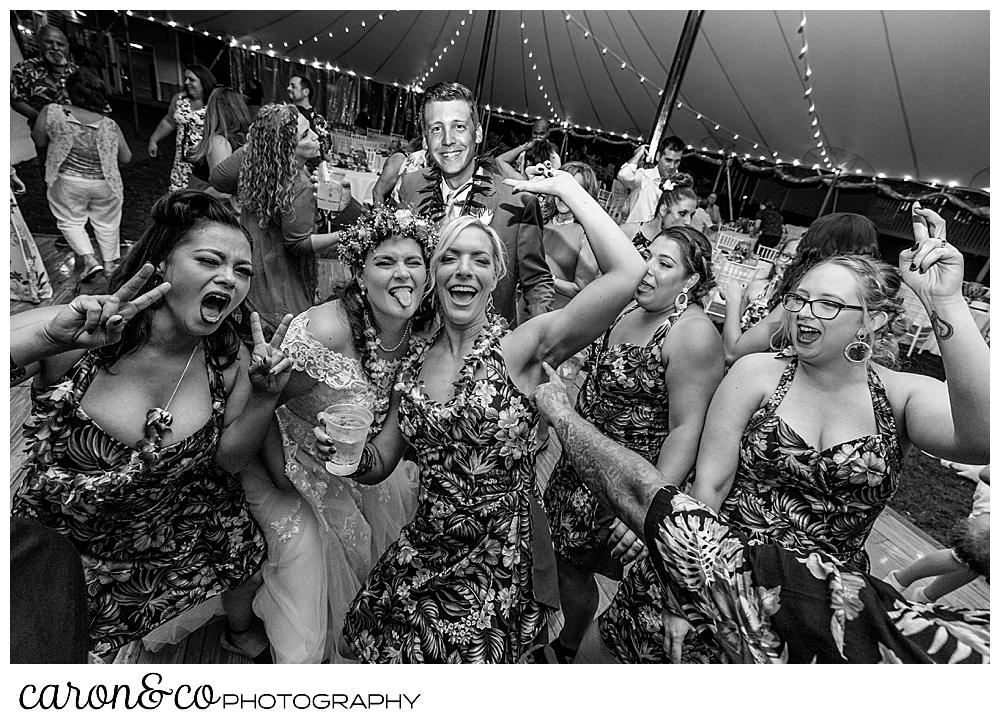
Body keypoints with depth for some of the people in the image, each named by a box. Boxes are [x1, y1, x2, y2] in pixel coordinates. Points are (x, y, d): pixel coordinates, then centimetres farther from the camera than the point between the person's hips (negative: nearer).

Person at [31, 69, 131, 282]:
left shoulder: (51, 113, -16)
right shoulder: (110, 127, -17)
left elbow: (39, 141, -2)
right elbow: (126, 158, -6)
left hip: (68, 182, 0)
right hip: (104, 184, 1)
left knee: (70, 221, 18)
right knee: (106, 223, 19)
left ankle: (89, 259, 3)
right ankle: (110, 262, 29)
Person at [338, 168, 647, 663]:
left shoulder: (522, 347, -15)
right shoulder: (417, 361, 1)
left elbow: (626, 273, -28)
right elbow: (379, 464, 8)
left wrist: (566, 188, -15)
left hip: (496, 566, -4)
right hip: (422, 553, 5)